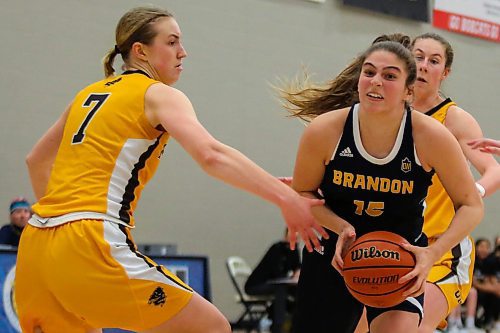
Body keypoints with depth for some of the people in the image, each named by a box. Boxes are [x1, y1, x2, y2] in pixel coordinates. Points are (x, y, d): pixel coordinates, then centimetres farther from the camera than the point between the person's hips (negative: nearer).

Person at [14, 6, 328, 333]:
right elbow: (210, 154, -17)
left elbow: (37, 160, 33)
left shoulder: (89, 95, 22)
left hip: (36, 244, 8)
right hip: (90, 245, -8)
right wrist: (284, 196, -20)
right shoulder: (158, 95, 1)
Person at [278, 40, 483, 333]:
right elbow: (301, 194, -2)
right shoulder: (324, 131, -19)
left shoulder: (432, 137, -21)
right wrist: (341, 227, -20)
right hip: (333, 255, 2)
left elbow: (472, 205, -9)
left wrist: (432, 253, -25)